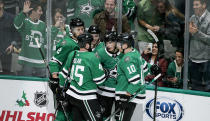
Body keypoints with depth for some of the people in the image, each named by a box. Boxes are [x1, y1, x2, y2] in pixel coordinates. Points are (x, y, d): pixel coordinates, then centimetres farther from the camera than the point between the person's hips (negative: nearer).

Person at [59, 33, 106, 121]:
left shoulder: (72, 54, 5)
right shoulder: (92, 57, -16)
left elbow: (64, 72, 17)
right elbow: (99, 80, -12)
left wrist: (62, 86, 31)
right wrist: (106, 72, 7)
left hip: (72, 94, 8)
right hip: (85, 98, -8)